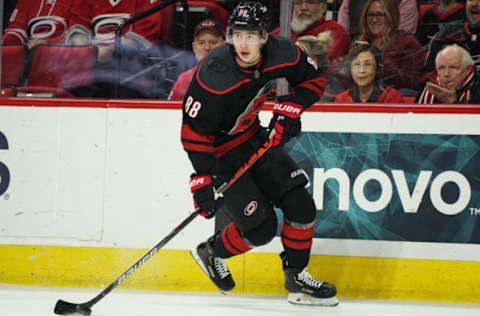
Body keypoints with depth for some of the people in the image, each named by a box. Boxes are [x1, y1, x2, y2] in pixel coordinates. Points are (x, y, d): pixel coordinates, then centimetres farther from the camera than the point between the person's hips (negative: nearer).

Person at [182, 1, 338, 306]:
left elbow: (313, 78, 4)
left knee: (301, 205, 0)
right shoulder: (214, 74, -32)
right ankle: (211, 252, 18)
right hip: (220, 151, -6)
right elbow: (194, 131, -27)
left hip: (254, 136, 6)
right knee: (261, 227, -10)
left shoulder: (281, 52, -16)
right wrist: (203, 181, -31)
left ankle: (296, 278, 17)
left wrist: (289, 110, -11)